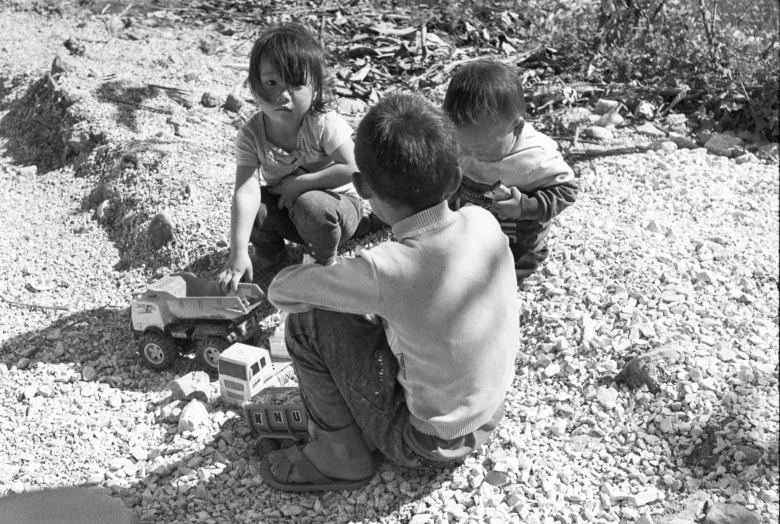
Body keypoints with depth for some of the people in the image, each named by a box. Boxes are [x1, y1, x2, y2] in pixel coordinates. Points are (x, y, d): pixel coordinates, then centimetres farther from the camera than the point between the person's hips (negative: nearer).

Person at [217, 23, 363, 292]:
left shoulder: (324, 123, -25)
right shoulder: (251, 135, -20)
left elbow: (353, 169, -28)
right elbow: (246, 192, -31)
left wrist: (300, 183, -27)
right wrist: (238, 253, -41)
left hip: (336, 202, -3)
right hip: (284, 206, 3)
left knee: (310, 205, -36)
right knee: (245, 205, -24)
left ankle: (326, 262, -2)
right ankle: (270, 254, 9)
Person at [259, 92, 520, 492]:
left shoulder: (383, 270, -32)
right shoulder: (484, 223, -15)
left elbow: (281, 291, -17)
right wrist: (355, 286, 6)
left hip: (429, 445, -6)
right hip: (488, 421, 6)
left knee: (307, 322, -7)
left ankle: (339, 457, 9)